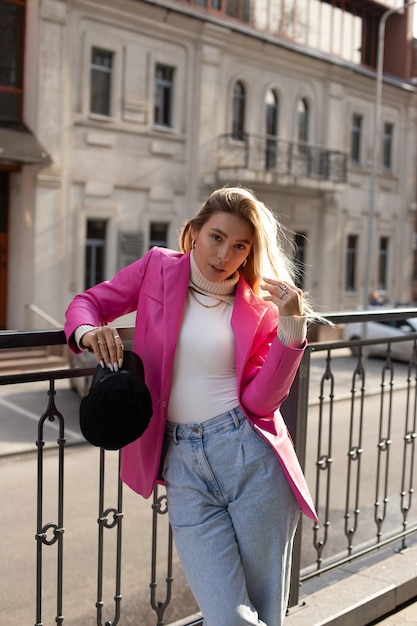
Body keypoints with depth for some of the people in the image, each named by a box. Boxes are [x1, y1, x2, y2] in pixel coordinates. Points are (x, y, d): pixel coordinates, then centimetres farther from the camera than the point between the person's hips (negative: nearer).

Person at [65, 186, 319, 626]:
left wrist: (291, 328, -16)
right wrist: (88, 331, -10)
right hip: (182, 462, 0)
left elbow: (261, 400, -7)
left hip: (250, 457, 0)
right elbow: (88, 302, 12)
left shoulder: (260, 307, 1)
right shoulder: (158, 268, 4)